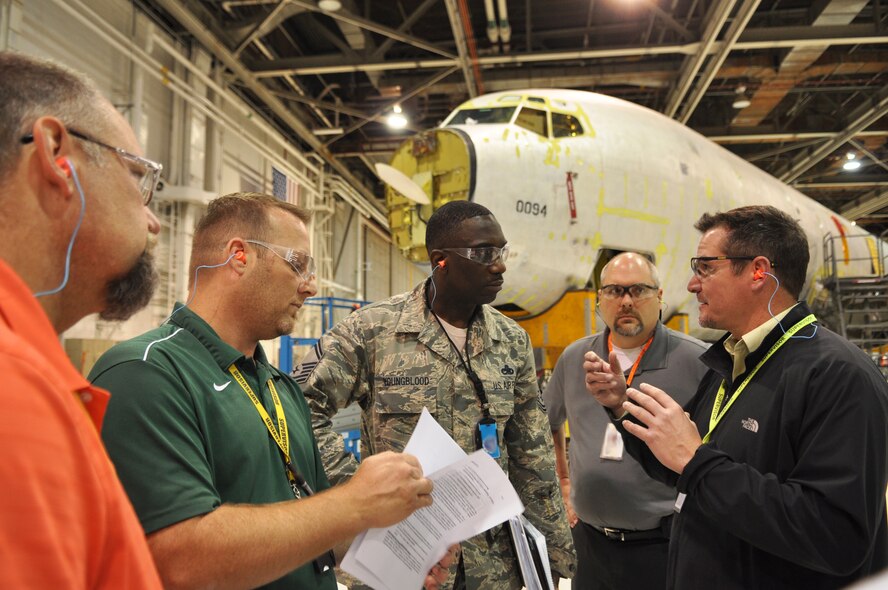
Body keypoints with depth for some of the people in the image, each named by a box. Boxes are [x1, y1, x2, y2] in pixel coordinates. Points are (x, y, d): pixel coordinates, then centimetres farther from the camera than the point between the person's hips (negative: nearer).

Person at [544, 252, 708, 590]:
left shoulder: (697, 360, -11)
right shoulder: (574, 358, 3)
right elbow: (548, 422, 19)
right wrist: (563, 481, 16)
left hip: (664, 545, -4)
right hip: (589, 540, 4)